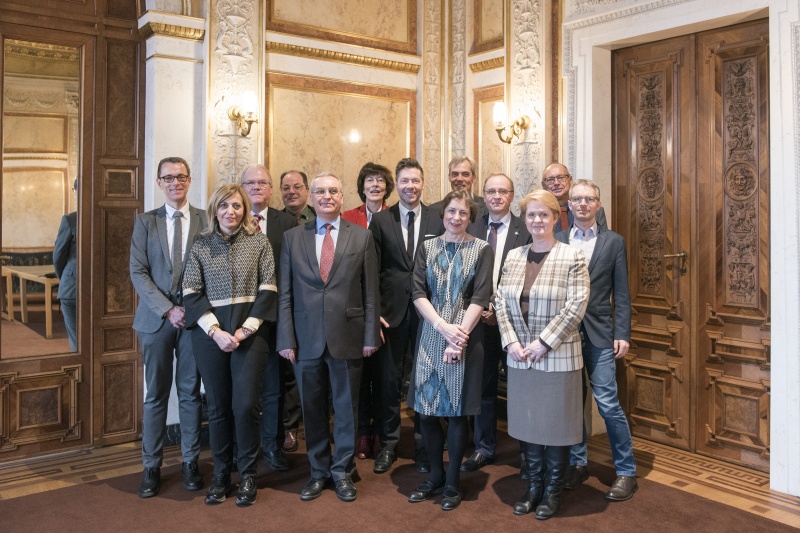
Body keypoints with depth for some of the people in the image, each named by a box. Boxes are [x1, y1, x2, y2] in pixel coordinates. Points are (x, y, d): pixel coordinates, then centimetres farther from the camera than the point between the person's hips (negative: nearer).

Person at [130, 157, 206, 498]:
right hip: (156, 317, 1)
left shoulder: (205, 220, 3)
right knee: (156, 394, 7)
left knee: (191, 393, 7)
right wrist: (167, 309, -11)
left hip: (193, 316, 0)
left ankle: (191, 462, 19)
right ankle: (151, 467, 17)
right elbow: (138, 272, -1)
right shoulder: (145, 222, 5)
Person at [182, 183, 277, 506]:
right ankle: (221, 475, 21)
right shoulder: (200, 245, 6)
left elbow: (268, 289, -2)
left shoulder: (259, 242, 3)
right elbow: (191, 292, 1)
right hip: (210, 333, 2)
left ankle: (247, 474, 13)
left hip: (250, 331, -1)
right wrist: (216, 331, -10)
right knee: (218, 406, 8)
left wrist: (245, 329, -9)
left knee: (245, 404, -4)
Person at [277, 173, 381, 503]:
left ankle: (342, 471, 27)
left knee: (346, 408, 10)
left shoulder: (362, 237, 3)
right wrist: (286, 338, -2)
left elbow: (370, 292, 2)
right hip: (306, 338, 1)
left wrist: (371, 336, -3)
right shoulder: (292, 238, 5)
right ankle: (319, 472, 28)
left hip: (347, 336, -1)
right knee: (312, 409, 11)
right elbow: (285, 293, 3)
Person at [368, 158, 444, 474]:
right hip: (391, 311, 0)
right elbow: (372, 271, 0)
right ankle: (387, 444, 25)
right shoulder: (380, 221, 2)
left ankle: (424, 445, 24)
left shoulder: (437, 221, 3)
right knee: (388, 380, 8)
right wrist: (374, 311, -5)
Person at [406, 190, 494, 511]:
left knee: (457, 411, 3)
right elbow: (418, 293, 1)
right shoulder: (427, 247, 8)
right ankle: (436, 475, 25)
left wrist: (460, 334, -15)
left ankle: (452, 482, 19)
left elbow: (480, 298, -5)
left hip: (465, 337, -2)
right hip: (430, 336, 3)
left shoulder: (481, 250, 1)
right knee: (426, 409, 5)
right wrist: (443, 326, -12)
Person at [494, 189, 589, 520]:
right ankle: (533, 486, 29)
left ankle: (553, 491, 24)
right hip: (519, 357, 4)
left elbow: (576, 305, -13)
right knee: (527, 423, 13)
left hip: (558, 357, -4)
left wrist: (544, 342, -16)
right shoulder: (513, 257, 8)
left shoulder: (572, 257, -6)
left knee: (556, 424, 6)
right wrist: (511, 342, -8)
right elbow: (500, 302, 5)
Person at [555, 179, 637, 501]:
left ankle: (626, 472, 10)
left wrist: (623, 335, -4)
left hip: (599, 335, -2)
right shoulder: (556, 241, 7)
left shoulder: (614, 242, 4)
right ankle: (578, 463, 26)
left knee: (608, 403, -4)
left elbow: (621, 293, 2)